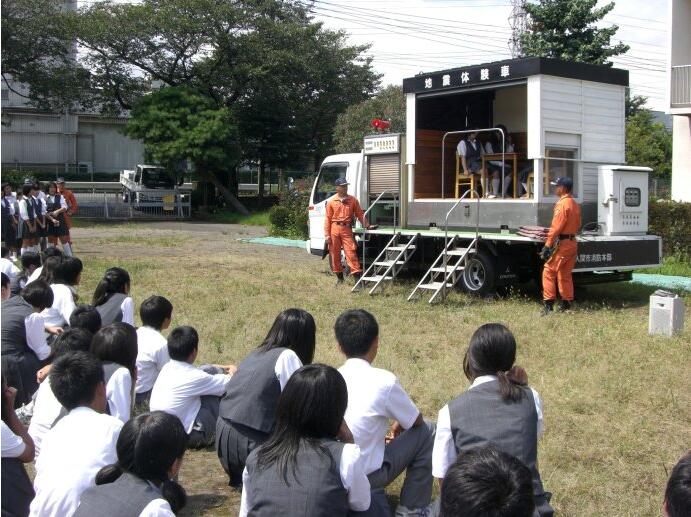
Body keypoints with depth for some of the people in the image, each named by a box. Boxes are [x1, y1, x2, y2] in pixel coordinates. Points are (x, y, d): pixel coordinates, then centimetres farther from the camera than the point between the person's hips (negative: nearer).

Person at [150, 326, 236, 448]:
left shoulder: (167, 367, -3)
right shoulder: (193, 377, -24)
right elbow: (228, 383, -10)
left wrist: (222, 368, 21)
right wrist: (232, 372, 13)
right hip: (190, 437, -8)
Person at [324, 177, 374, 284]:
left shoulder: (353, 200, 6)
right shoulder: (331, 201, 4)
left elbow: (360, 214, 8)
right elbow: (328, 218, 2)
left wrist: (366, 225, -2)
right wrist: (327, 234, -3)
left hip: (347, 229, -1)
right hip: (334, 229, 1)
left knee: (351, 252, -9)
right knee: (335, 254, 7)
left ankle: (357, 275, -12)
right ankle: (339, 277, 20)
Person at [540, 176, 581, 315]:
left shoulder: (562, 204, -15)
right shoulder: (575, 204, 12)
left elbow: (556, 227, -20)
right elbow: (578, 225, 18)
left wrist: (547, 245, -19)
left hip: (562, 244, -9)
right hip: (573, 243, 9)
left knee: (548, 271, -5)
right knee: (565, 275, 15)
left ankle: (549, 304, -9)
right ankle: (567, 303, 18)